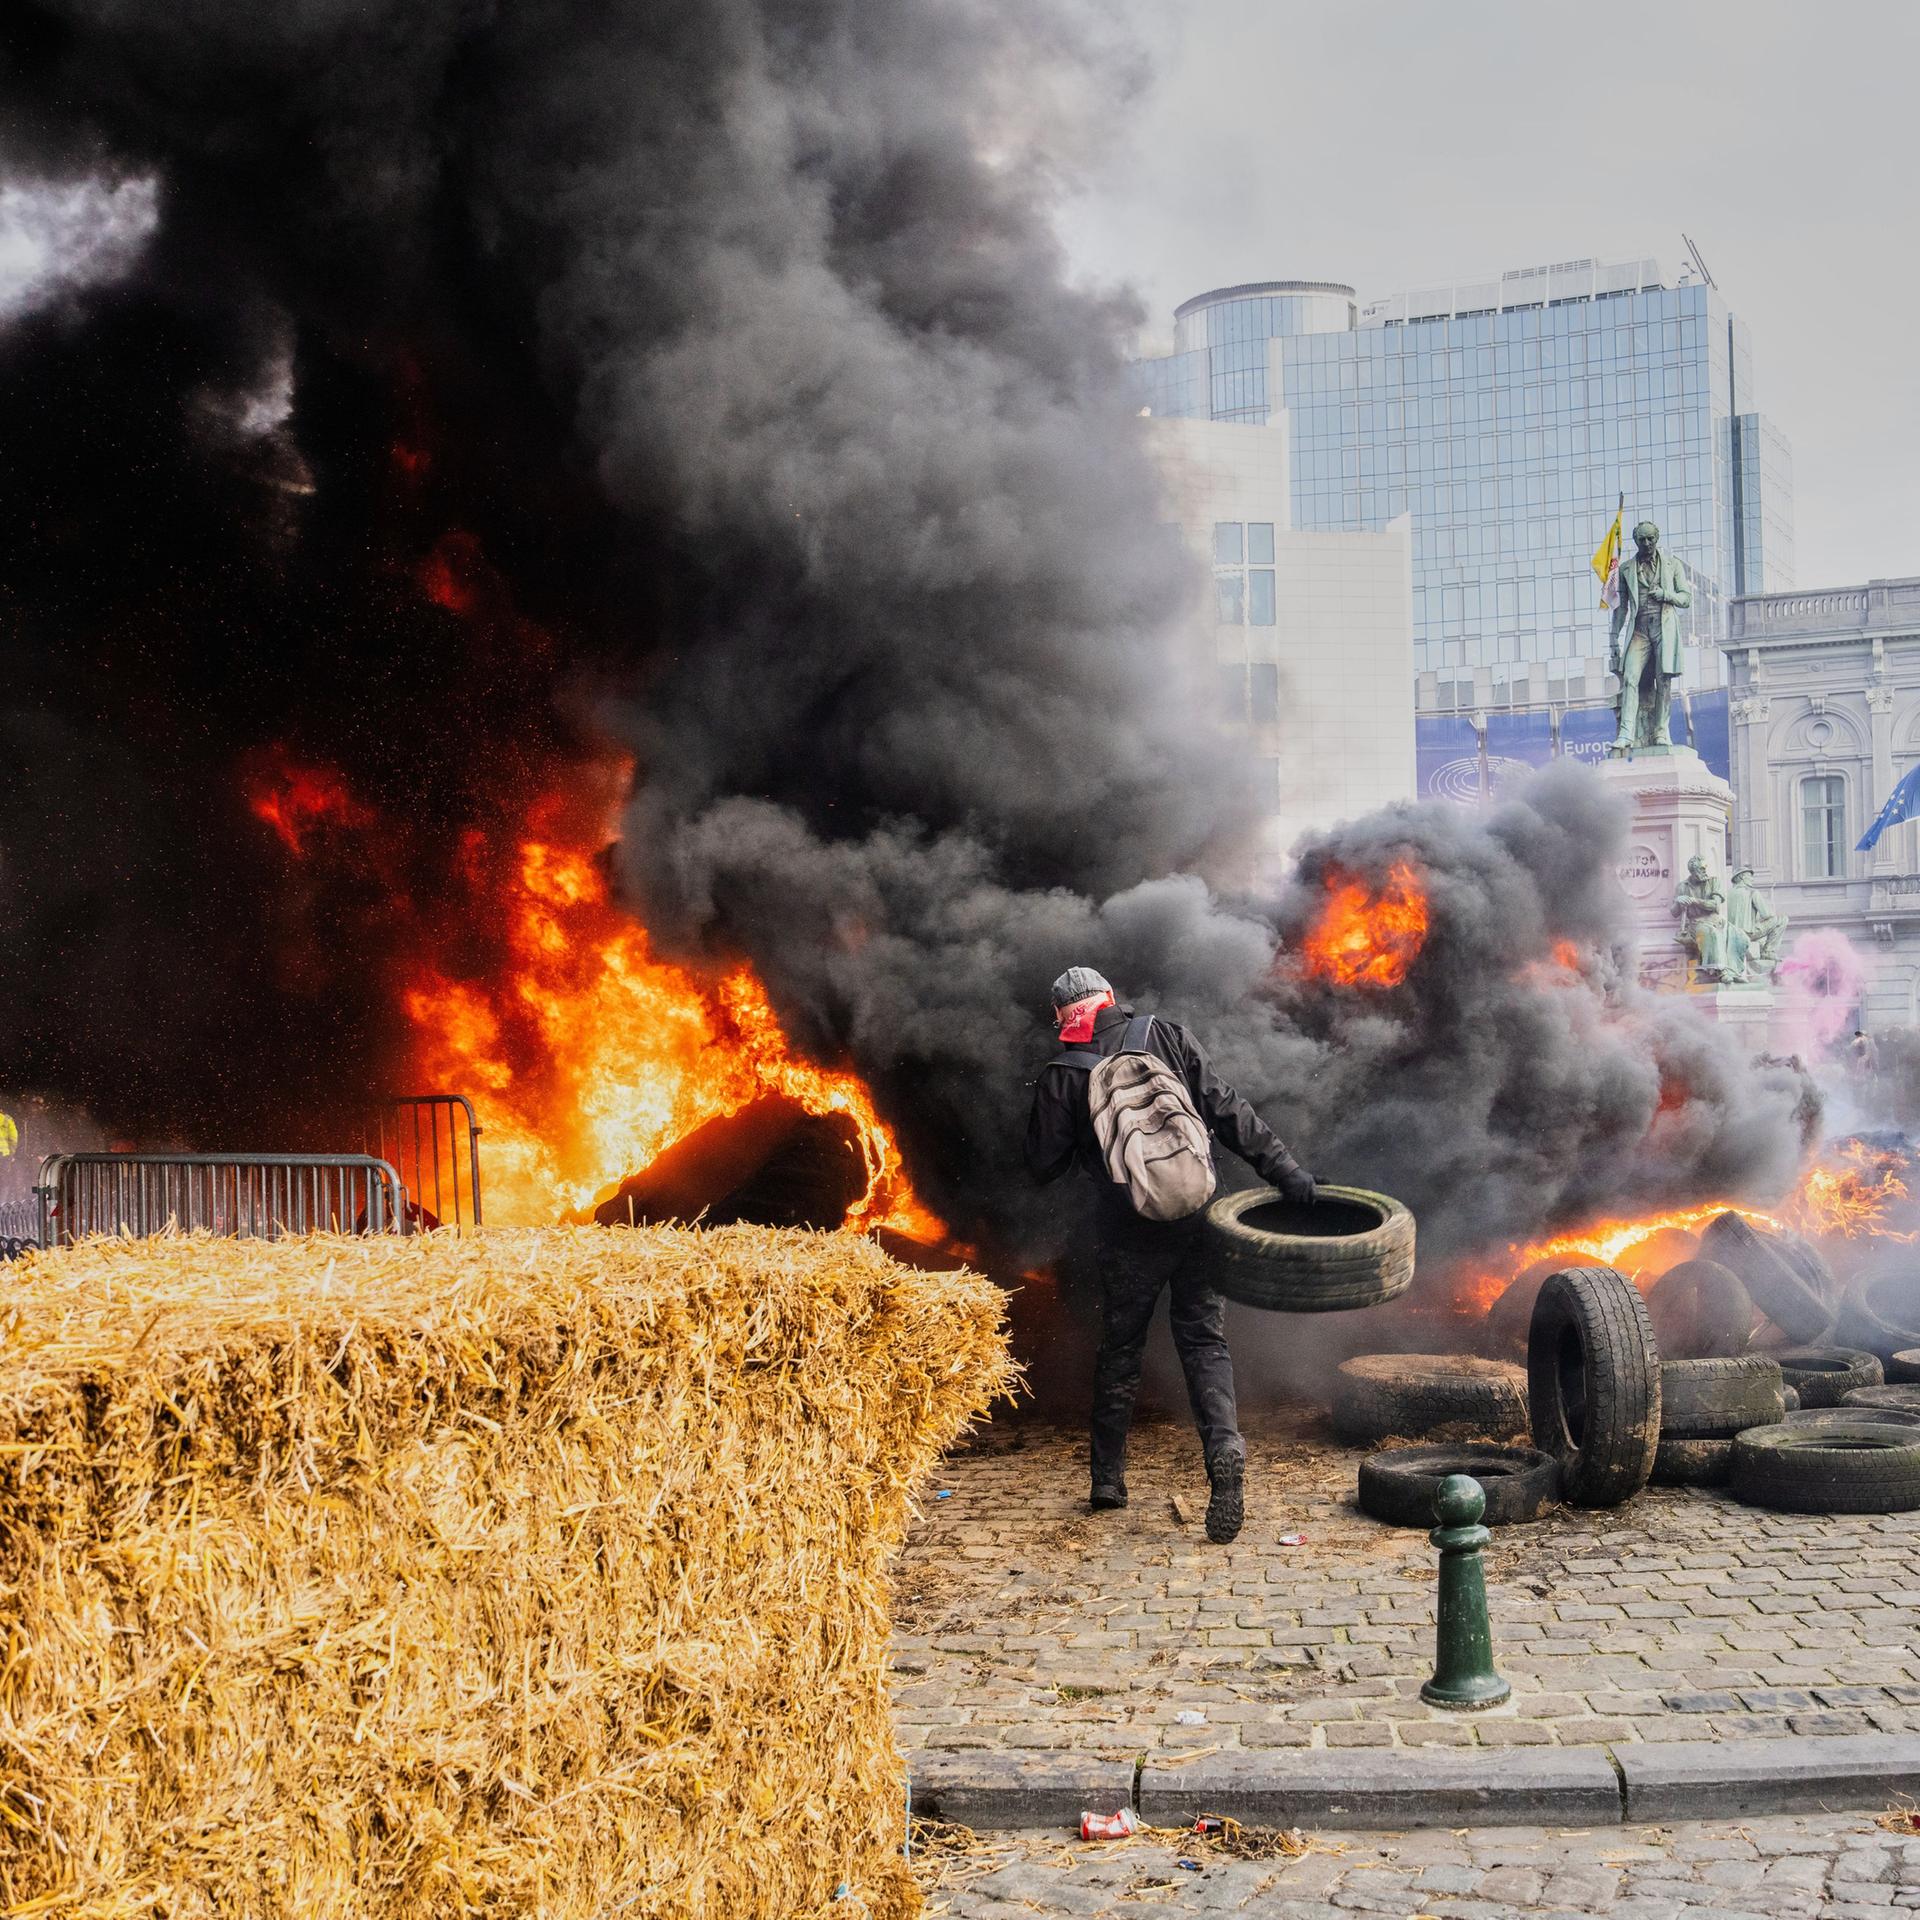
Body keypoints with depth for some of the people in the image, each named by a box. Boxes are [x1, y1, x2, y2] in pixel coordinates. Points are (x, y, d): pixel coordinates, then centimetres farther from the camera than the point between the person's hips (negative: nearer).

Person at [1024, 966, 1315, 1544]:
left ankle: (1107, 1479, 23)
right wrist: (1283, 1169, 0)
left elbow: (1043, 1166, 6)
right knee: (1205, 1343, 7)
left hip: (1127, 1235, -1)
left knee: (1119, 1350, 15)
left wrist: (1048, 1104, 22)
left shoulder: (1061, 1076, 0)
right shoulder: (1168, 1036, 3)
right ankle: (1223, 1445, -17)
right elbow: (1228, 1112, -2)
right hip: (1195, 1221, 1)